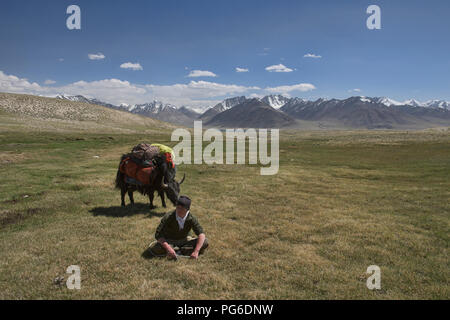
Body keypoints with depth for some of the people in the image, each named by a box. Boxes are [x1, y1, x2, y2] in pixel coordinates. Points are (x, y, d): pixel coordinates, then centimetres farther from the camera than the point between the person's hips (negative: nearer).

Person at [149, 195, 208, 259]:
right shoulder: (168, 217, -25)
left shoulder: (191, 219, -20)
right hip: (169, 241, -2)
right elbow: (158, 234, -28)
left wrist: (196, 251, -39)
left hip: (183, 240, 2)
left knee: (204, 242, -19)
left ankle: (181, 251, -18)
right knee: (154, 248, -32)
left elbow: (201, 234, -25)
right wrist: (168, 248, -42)